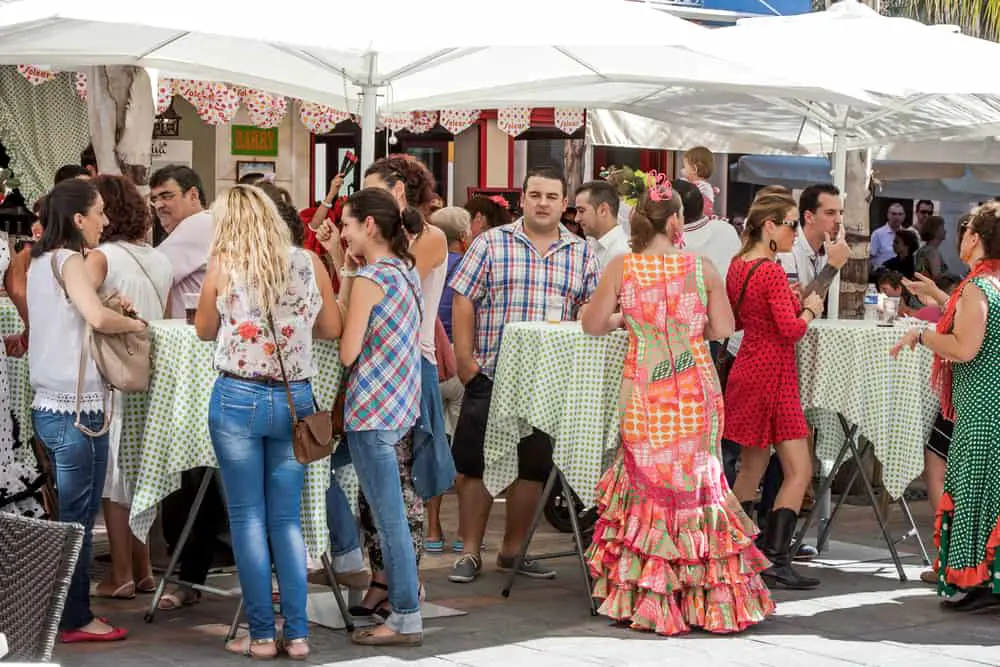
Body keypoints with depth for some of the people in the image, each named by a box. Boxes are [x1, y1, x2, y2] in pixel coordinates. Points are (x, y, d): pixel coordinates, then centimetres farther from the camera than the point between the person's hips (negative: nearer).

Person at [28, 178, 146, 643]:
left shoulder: (41, 261, 13)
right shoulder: (69, 261, -13)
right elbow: (97, 318, -29)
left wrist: (112, 308, 6)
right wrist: (133, 323, -10)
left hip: (50, 407, 9)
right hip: (77, 410, -9)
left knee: (68, 514, 15)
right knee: (78, 518, -1)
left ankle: (66, 610, 20)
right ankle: (75, 620, 5)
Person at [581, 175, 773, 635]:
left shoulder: (621, 268, -5)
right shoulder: (702, 268, -4)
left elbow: (592, 325, 1)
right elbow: (723, 329, -1)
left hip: (645, 395, 0)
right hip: (696, 394, 0)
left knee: (647, 484, 10)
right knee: (696, 484, 11)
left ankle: (646, 600, 12)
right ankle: (706, 599, 16)